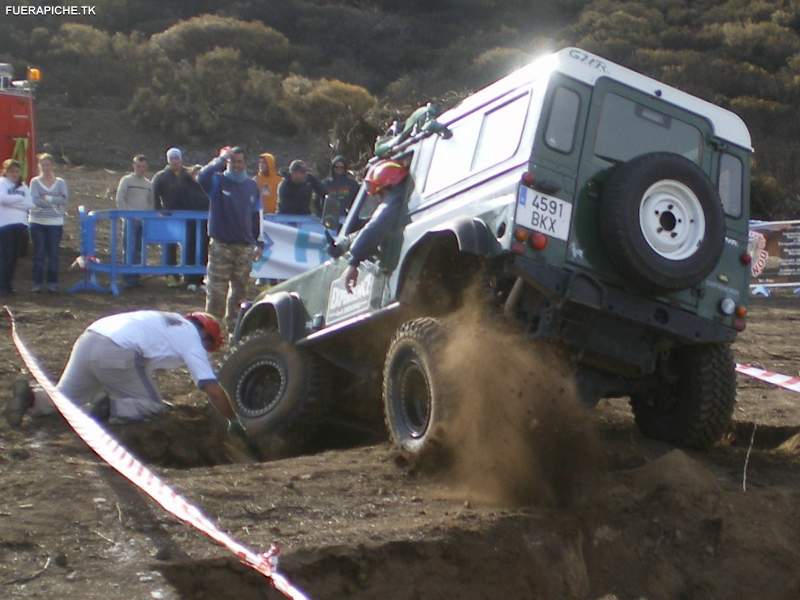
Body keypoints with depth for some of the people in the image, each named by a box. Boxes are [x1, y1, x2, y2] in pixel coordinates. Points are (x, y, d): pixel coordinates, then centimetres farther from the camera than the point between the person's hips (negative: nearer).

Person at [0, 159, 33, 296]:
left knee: (14, 256, 6)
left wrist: (11, 201, -7)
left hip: (20, 224, 5)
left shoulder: (23, 187, 16)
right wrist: (20, 198, -5)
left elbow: (30, 205, 2)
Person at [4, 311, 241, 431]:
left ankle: (31, 397, -4)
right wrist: (233, 419, 13)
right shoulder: (192, 340, 11)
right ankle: (110, 408, -14)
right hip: (116, 353, -7)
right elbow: (212, 389, 4)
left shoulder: (172, 320, 31)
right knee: (153, 407, 7)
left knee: (64, 396, 21)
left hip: (89, 337, 7)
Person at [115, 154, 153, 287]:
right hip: (131, 220, -4)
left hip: (144, 221, 5)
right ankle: (129, 277, -6)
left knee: (139, 249, 5)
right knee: (130, 248, -8)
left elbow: (151, 203, 20)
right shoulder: (126, 180, 1)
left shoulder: (148, 184, 15)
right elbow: (120, 200, -5)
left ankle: (135, 276, 10)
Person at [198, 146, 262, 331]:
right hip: (220, 245, -4)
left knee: (239, 290, 10)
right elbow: (202, 177, -25)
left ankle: (234, 326, 20)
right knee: (216, 290, -4)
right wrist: (221, 159, -18)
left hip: (245, 247, 4)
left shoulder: (252, 186, 10)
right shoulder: (218, 181, -1)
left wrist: (257, 243, 13)